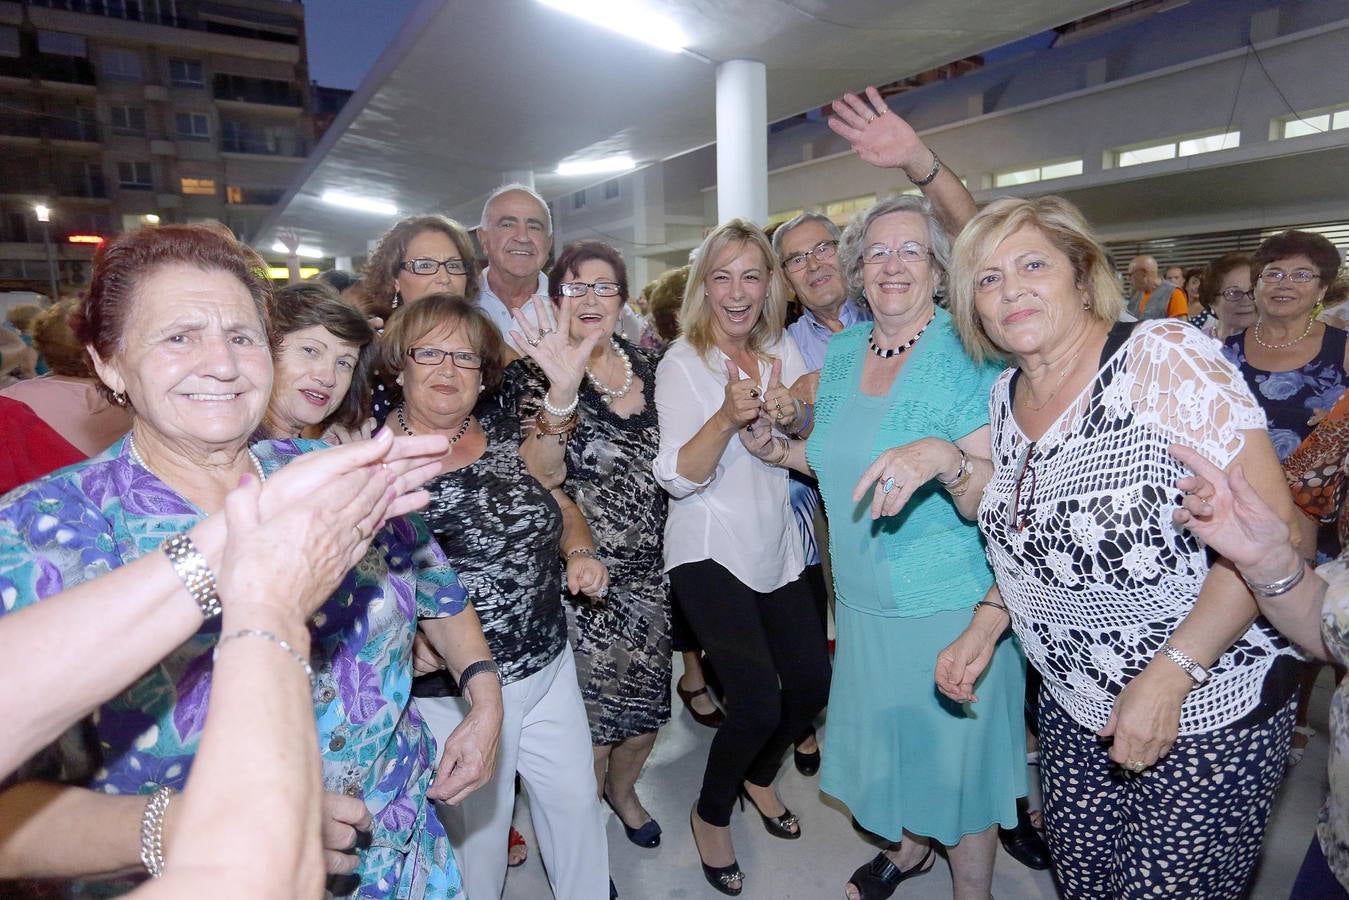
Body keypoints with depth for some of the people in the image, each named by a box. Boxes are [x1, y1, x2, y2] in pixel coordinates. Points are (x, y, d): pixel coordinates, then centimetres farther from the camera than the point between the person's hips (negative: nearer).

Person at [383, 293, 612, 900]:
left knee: (577, 798, 20)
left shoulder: (504, 431, -1)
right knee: (479, 823, 16)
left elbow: (560, 503, 12)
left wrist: (580, 552, -6)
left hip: (550, 666, 5)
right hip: (454, 692, -4)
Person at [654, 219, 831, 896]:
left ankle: (759, 777, 41)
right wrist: (729, 416, -34)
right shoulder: (682, 363, -11)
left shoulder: (783, 351, 5)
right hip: (711, 552, -6)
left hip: (776, 548, 6)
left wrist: (777, 424, -11)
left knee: (812, 681, 10)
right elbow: (677, 477, -19)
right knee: (758, 700, -14)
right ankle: (711, 815, 18)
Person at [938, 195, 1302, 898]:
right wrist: (986, 626, 1)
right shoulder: (1005, 397, 2)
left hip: (1207, 715, -5)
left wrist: (1168, 677, -22)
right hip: (1075, 711, 6)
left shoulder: (1164, 356, -18)